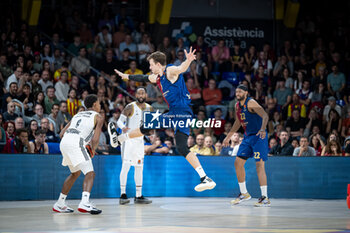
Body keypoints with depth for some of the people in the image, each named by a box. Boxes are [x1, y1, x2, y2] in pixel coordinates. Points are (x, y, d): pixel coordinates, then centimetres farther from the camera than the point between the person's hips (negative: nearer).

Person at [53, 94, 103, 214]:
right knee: (90, 173, -8)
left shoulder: (78, 115, 31)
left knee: (75, 173, 26)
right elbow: (95, 139, -2)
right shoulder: (97, 117, 12)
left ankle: (59, 204, 30)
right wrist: (92, 151, 17)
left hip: (64, 142, 7)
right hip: (76, 143, -7)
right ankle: (84, 203, -31)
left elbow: (62, 134, 26)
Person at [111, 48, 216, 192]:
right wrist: (126, 76, 52)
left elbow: (181, 69, -31)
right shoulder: (157, 77, 19)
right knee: (148, 127, 24)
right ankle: (118, 139, 45)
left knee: (182, 148, -19)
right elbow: (144, 78, 39)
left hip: (182, 112, -9)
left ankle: (205, 178, -24)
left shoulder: (170, 71, -9)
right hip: (173, 113, 9)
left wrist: (188, 61, -54)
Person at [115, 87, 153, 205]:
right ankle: (123, 194, -13)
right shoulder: (130, 107, -11)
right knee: (126, 166, -15)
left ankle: (138, 196, 14)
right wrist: (123, 127, -32)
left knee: (139, 167, 9)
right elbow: (119, 121, -12)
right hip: (128, 139, -6)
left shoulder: (149, 108, 7)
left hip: (140, 140, 6)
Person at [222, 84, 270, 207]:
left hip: (258, 137, -9)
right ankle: (244, 193, 20)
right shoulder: (238, 105, 10)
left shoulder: (251, 103, -15)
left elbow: (265, 116, -26)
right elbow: (238, 122, 25)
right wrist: (228, 137, 27)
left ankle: (265, 198, -12)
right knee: (238, 162, 7)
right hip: (247, 137, 9)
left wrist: (262, 129, -43)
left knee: (259, 165, -13)